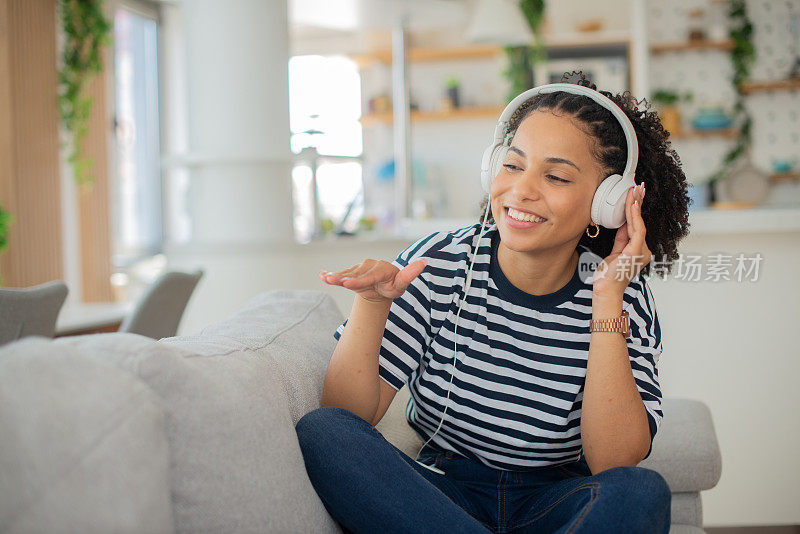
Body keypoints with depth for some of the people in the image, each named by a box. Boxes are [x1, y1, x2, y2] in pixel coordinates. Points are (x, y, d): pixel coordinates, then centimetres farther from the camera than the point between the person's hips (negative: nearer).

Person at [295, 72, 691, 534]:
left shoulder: (627, 299, -7)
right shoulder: (438, 265, -7)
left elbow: (614, 462, -19)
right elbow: (348, 414, -10)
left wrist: (608, 302, -22)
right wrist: (372, 305, -26)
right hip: (441, 492, 2)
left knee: (643, 492, -32)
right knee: (320, 432, -23)